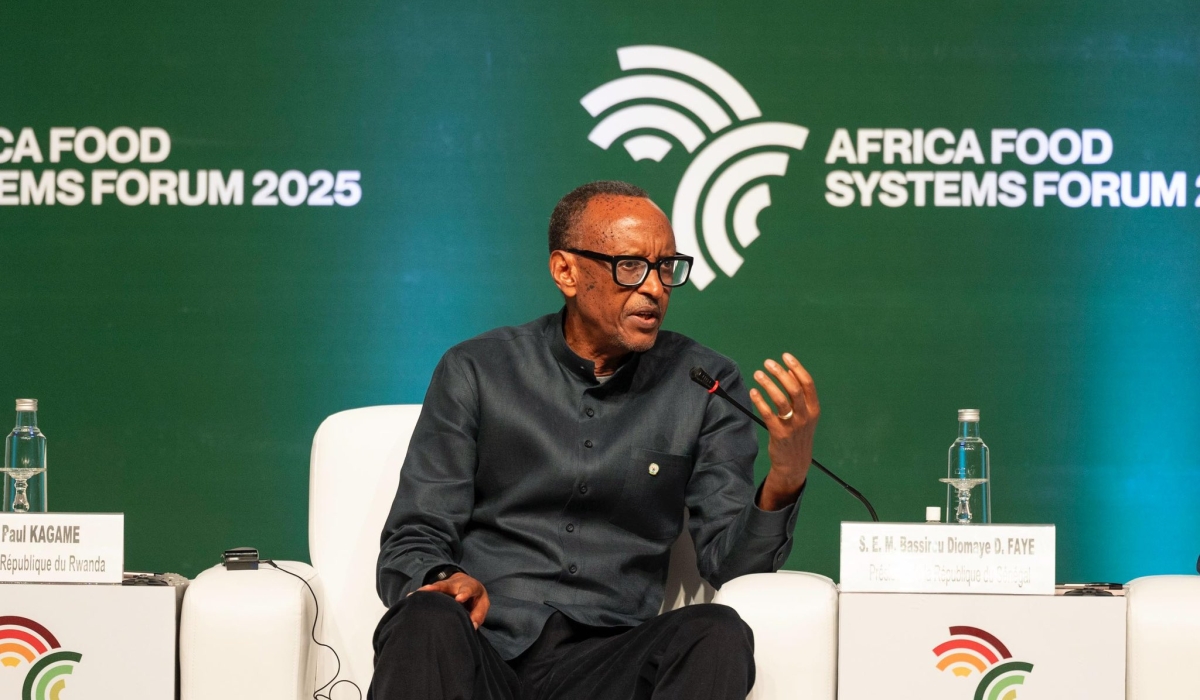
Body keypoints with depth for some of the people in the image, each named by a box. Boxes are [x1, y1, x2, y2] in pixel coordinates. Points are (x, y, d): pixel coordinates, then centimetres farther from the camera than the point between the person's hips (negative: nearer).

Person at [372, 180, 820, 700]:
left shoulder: (704, 385, 10)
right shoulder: (476, 373, 7)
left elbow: (728, 561, 4)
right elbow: (410, 546, 6)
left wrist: (784, 480, -17)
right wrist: (447, 580, -19)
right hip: (482, 646, -2)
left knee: (718, 635, -31)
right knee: (426, 622, -37)